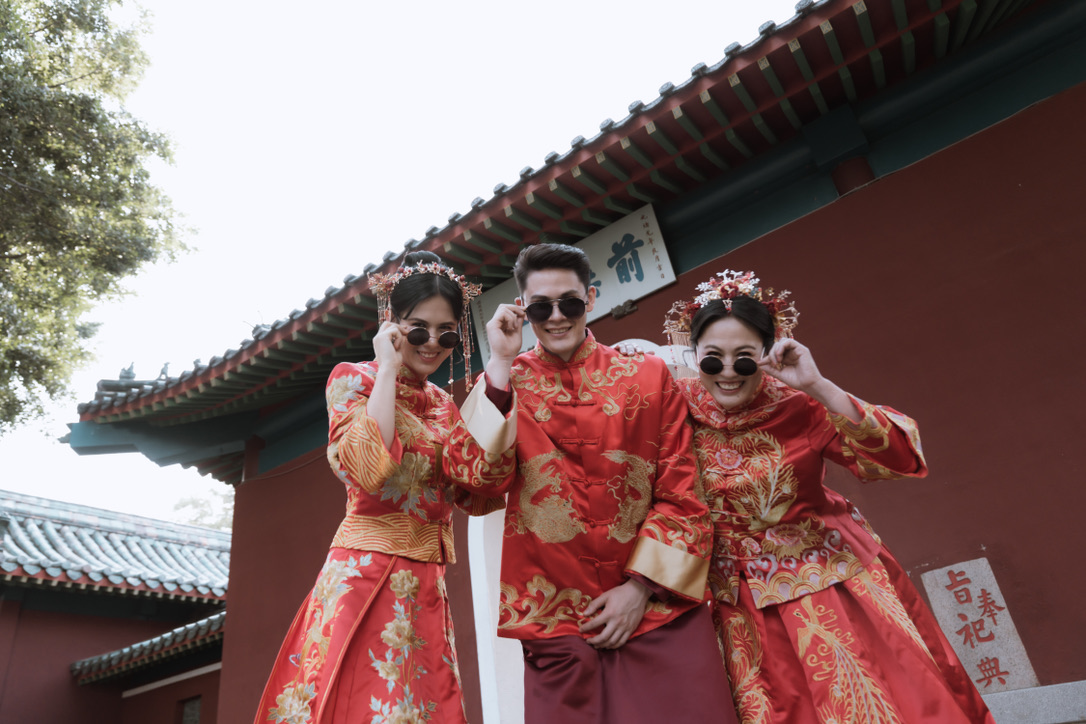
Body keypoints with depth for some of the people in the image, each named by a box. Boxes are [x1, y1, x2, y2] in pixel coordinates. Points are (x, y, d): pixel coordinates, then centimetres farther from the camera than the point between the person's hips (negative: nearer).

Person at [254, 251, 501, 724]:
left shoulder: (444, 405, 14)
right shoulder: (353, 378, -2)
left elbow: (475, 497, 6)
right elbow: (368, 470, -21)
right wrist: (388, 369, -12)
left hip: (427, 583, 6)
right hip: (368, 574, -6)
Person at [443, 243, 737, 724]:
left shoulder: (648, 376, 3)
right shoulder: (503, 382, 3)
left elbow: (682, 494, 2)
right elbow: (476, 475, -14)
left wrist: (641, 586, -5)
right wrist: (502, 364, -13)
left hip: (659, 610, 1)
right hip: (555, 621, 0)